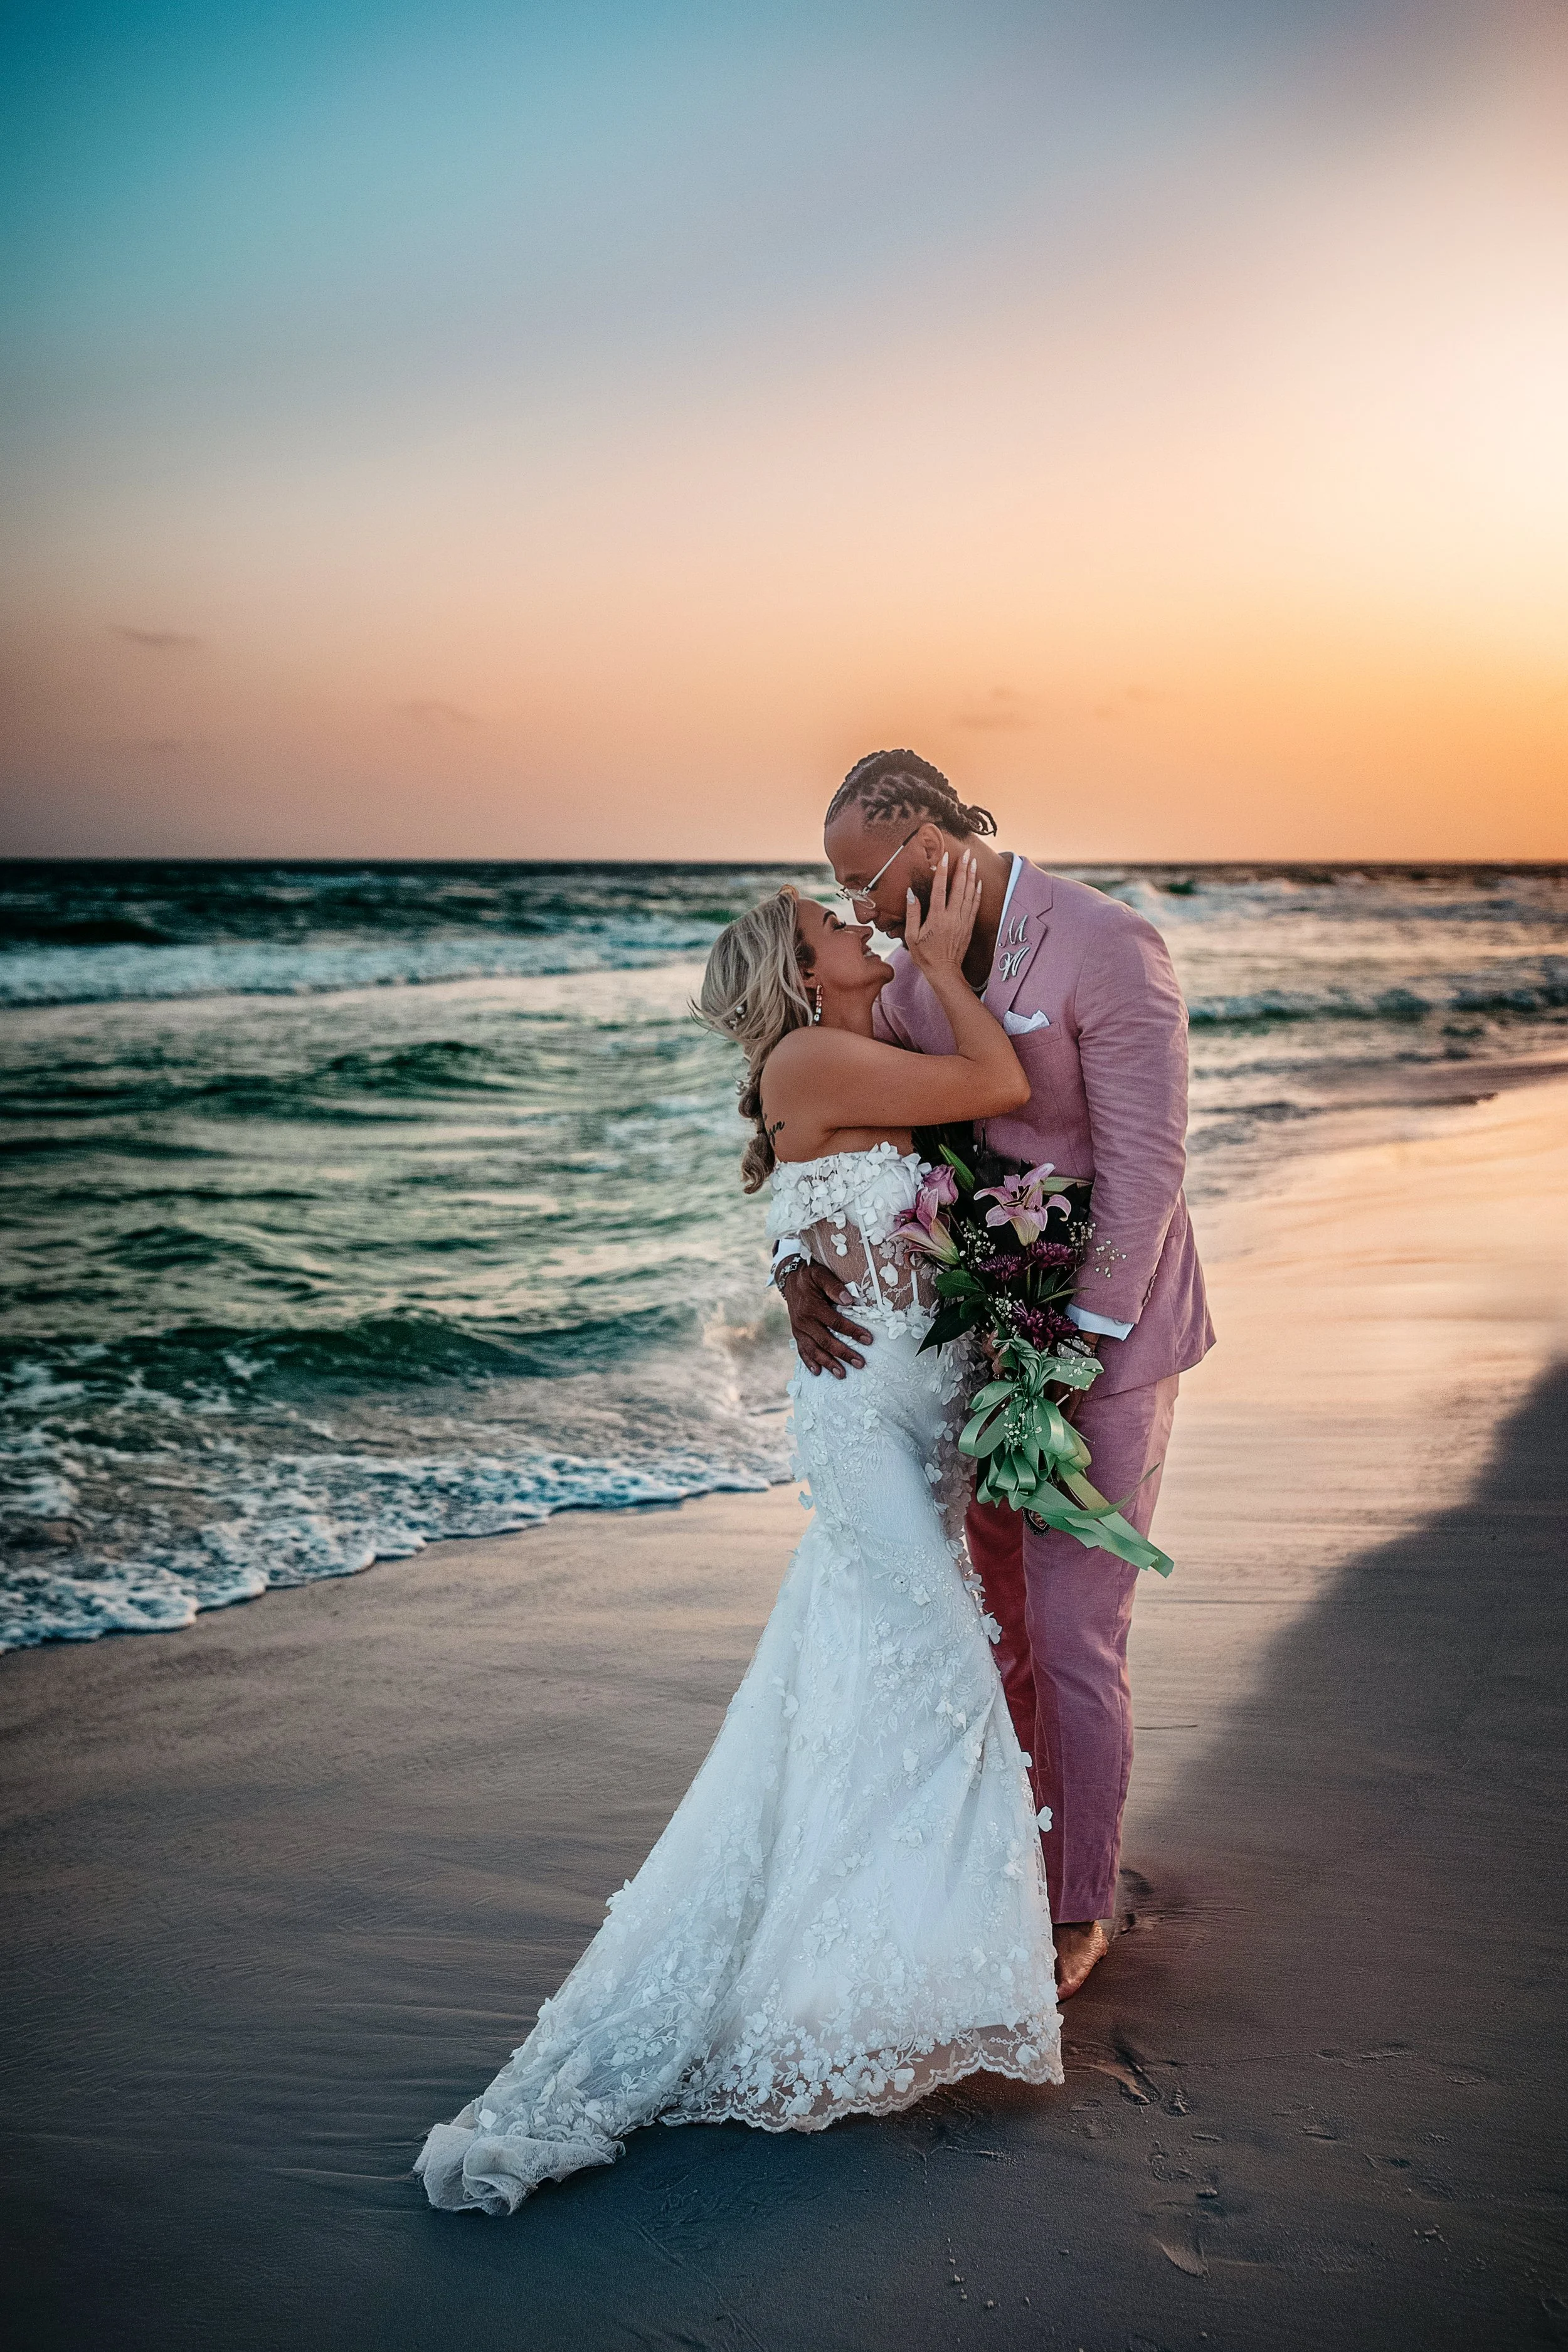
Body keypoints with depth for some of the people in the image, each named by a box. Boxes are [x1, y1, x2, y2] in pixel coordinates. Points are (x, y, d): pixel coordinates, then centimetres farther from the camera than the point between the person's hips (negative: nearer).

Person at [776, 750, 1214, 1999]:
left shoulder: (1111, 948, -22)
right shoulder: (923, 967, 3)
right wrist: (802, 1263, -14)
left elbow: (1145, 1167, -22)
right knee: (989, 1610, 15)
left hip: (1108, 1330, -7)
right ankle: (1018, 1860, 35)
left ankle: (1081, 1911, 21)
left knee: (1073, 1638, 0)